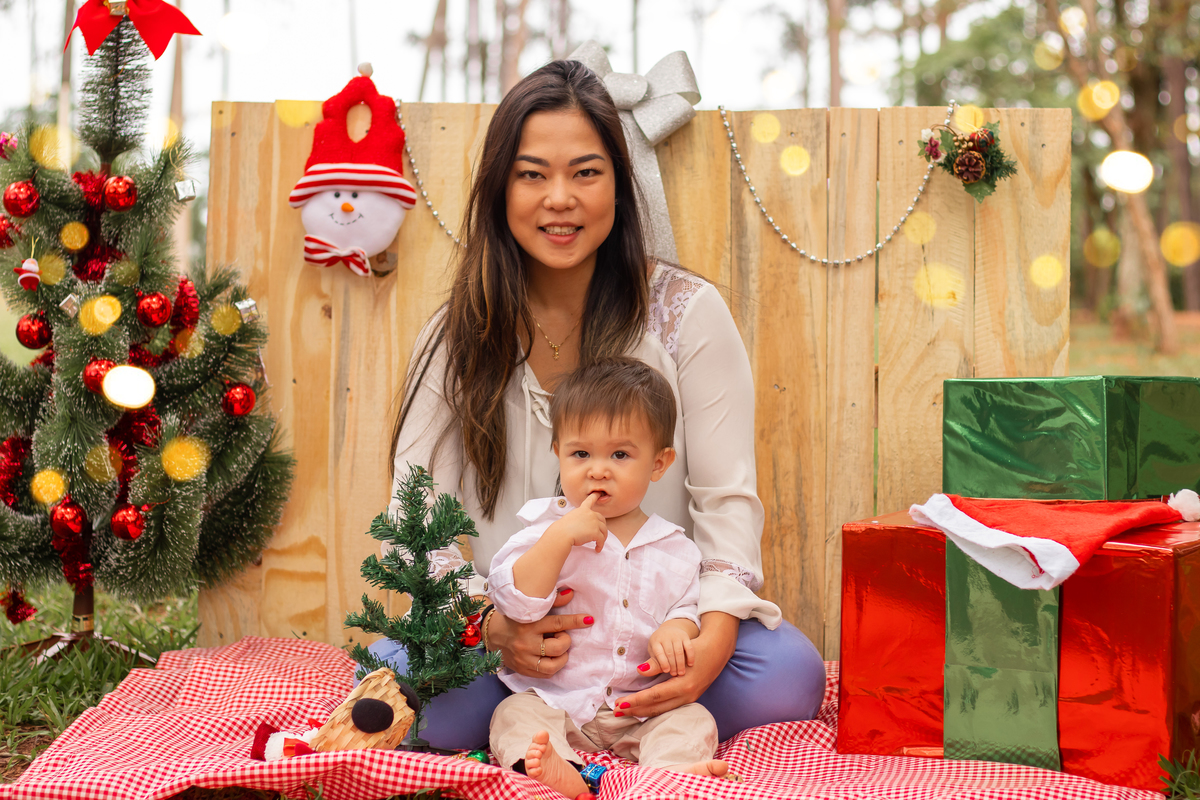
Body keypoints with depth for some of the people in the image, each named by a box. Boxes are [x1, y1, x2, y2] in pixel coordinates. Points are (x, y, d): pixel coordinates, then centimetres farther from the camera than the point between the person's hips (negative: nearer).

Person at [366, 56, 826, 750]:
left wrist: (710, 645, -24)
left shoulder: (686, 311, -2)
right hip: (508, 634, 0)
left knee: (789, 678, -29)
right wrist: (491, 624, -25)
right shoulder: (461, 334, 2)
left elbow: (728, 499, -6)